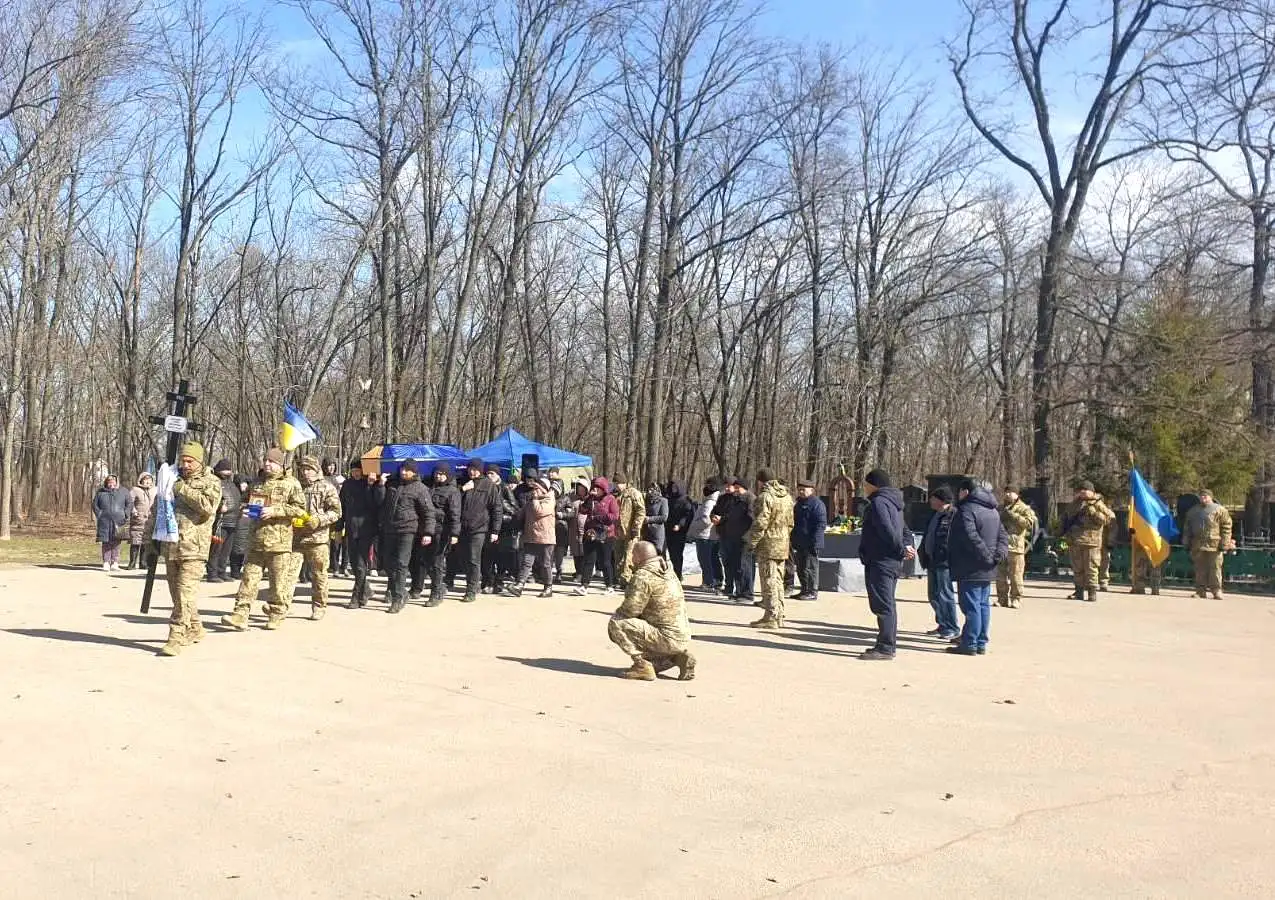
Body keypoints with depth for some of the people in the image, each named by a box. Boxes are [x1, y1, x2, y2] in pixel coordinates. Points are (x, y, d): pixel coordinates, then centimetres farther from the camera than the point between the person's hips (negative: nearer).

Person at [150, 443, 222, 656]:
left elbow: (208, 506, -18)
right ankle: (194, 629, 26)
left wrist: (183, 490, -13)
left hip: (194, 548, -7)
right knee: (177, 592, 12)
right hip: (170, 546, 7)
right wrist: (150, 534, 17)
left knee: (186, 591, -13)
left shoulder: (210, 482, 1)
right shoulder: (173, 480, 19)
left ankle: (177, 637, -14)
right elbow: (157, 507, 26)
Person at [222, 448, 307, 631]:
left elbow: (300, 508, -9)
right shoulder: (257, 482, 18)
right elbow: (247, 502, 34)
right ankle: (240, 616, -1)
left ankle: (276, 616, 13)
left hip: (278, 542, -5)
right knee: (249, 578, 0)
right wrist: (247, 509, 10)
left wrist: (274, 511, -16)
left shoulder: (291, 483, -1)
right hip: (256, 540, 5)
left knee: (278, 582, 2)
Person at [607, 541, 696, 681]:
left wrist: (615, 616, 3)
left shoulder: (643, 576, -16)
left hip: (667, 638, -9)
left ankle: (642, 665, -10)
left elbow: (631, 609, -18)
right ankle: (679, 656, 13)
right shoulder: (668, 571, 14)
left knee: (616, 623, -14)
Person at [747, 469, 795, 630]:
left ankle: (771, 617, -5)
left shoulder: (765, 497, -14)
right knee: (778, 581, 15)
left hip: (768, 545, -8)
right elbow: (790, 523, 18)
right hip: (783, 544, 8)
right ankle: (779, 616, 20)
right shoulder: (787, 496, 13)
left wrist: (751, 544, -12)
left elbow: (760, 524, -18)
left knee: (769, 582, -5)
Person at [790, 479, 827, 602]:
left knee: (810, 568, -5)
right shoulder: (799, 503, 18)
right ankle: (804, 590, 23)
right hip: (800, 544, 9)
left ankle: (813, 592, 1)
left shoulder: (817, 504, -11)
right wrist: (794, 541, 20)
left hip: (810, 544, -9)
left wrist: (814, 542, -21)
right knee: (800, 568, 14)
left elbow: (821, 525, -17)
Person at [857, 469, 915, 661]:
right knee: (887, 604, 16)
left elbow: (887, 531, -24)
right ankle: (888, 644, 22)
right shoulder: (893, 502, 18)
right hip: (892, 561, 10)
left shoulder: (879, 502, -14)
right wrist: (906, 547, 5)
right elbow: (904, 530, 21)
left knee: (882, 605, -9)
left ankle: (886, 647, -8)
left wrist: (901, 550, -14)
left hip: (879, 562, -10)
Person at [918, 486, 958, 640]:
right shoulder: (935, 515, 17)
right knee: (934, 596, 15)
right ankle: (942, 626, 25)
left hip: (944, 563, -10)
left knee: (944, 595, -6)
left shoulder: (954, 515, -13)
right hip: (932, 561, 10)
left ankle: (952, 629, 3)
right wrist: (923, 553, 19)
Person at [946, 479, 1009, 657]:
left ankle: (969, 644, -5)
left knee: (971, 606, -7)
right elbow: (1003, 535, 15)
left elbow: (971, 537, -25)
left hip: (970, 570, -9)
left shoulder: (967, 510, -14)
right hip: (987, 571, 9)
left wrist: (987, 557, -19)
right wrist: (999, 554, 1)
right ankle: (981, 643, 16)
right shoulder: (993, 511, 17)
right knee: (983, 605, 12)